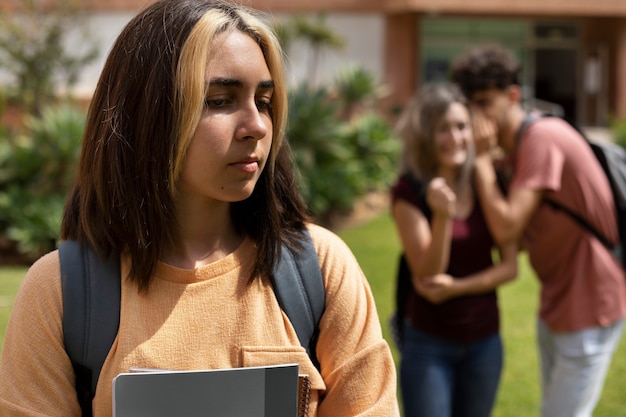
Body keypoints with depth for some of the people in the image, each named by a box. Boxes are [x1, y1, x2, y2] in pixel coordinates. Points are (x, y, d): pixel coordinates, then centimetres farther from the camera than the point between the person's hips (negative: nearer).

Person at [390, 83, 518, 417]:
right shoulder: (409, 192, -11)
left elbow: (510, 267, -2)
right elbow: (427, 273, -16)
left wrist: (456, 287, -16)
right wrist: (442, 216, -32)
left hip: (484, 342, 4)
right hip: (429, 343, -3)